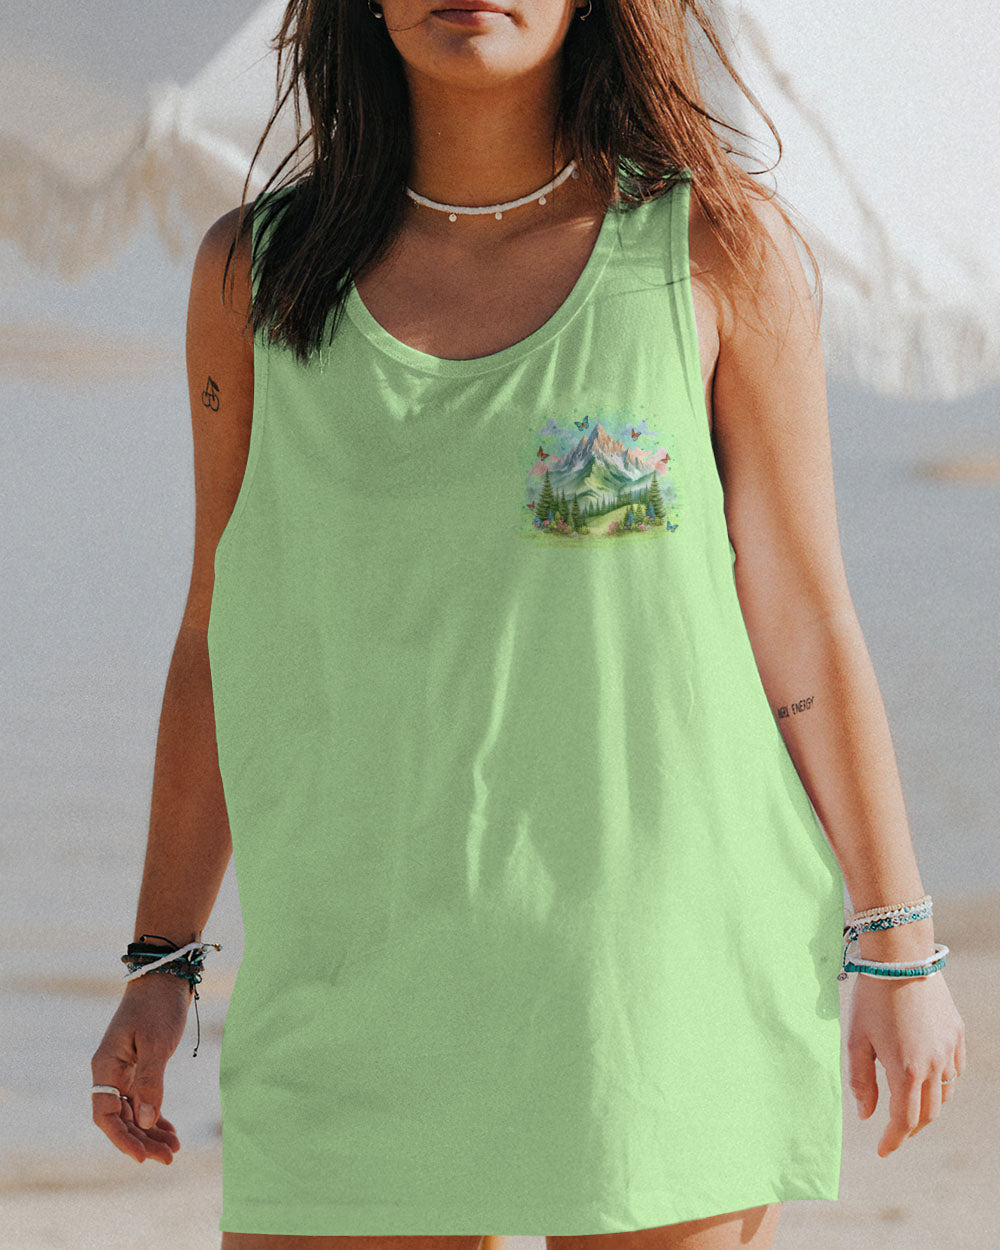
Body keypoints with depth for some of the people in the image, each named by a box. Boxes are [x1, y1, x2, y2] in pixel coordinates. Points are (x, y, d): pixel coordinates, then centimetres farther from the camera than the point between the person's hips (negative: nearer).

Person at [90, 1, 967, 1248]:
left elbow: (802, 626, 2)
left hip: (660, 969, -2)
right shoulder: (257, 271, 5)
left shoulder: (719, 248, -1)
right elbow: (223, 632, 13)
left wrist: (898, 950, 2)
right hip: (365, 993, 2)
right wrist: (159, 960, 13)